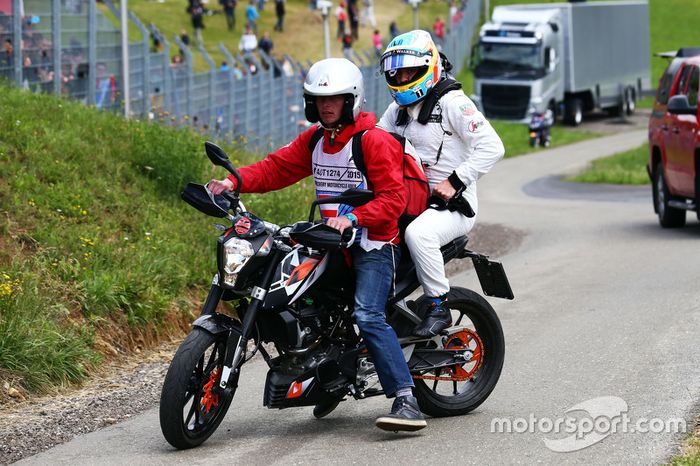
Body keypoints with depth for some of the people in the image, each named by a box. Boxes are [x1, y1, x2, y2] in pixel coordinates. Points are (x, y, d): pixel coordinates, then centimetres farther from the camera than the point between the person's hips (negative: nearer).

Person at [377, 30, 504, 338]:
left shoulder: (452, 103, -10)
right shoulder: (397, 109, 16)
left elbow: (492, 147, -18)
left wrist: (454, 182, -22)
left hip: (452, 207, -8)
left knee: (417, 234, -36)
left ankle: (439, 308, -23)